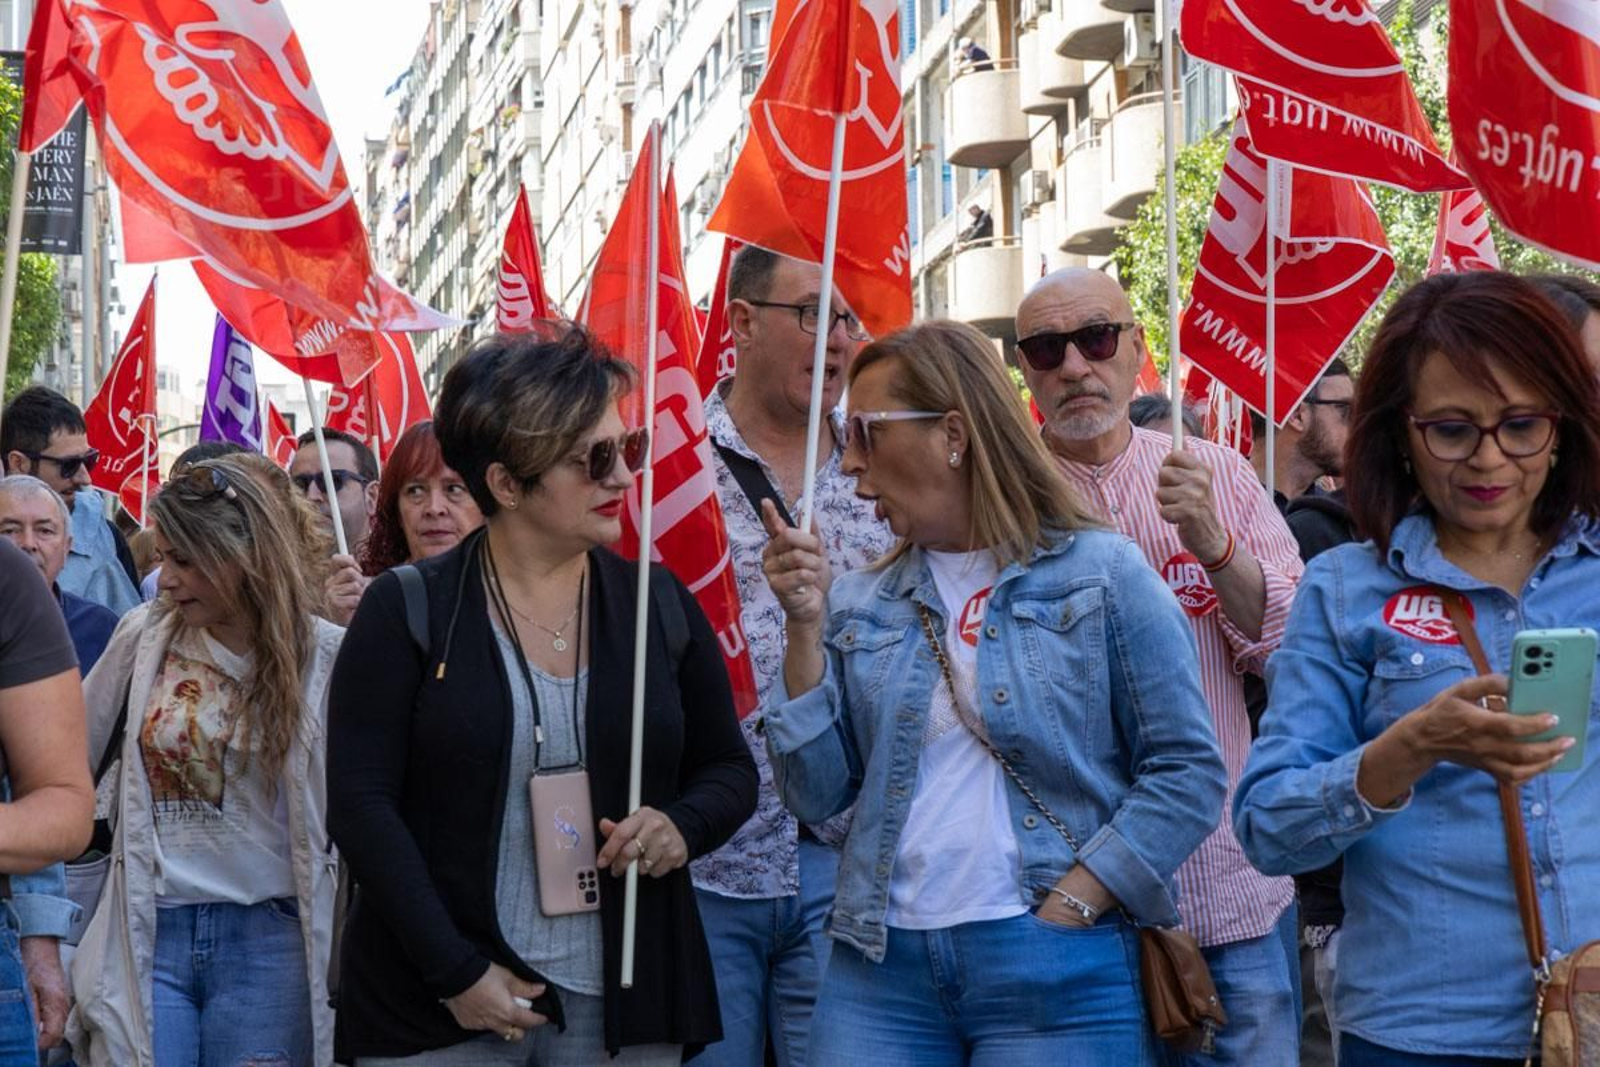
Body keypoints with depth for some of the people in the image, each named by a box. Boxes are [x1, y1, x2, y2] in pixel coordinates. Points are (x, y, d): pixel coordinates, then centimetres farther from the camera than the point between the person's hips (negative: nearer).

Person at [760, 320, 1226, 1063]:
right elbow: (815, 795, 6)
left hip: (1057, 971, -4)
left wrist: (1066, 909, -13)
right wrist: (807, 627, -2)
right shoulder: (860, 604, 9)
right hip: (878, 969, 4)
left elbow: (1187, 774, -6)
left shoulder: (1103, 574, -3)